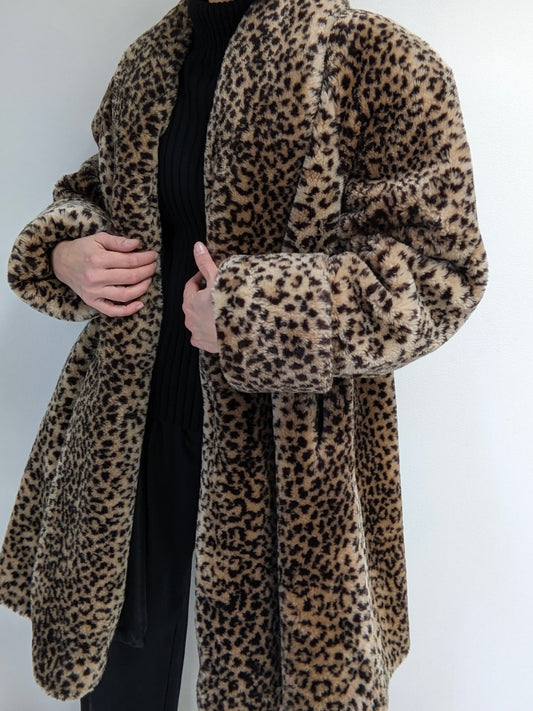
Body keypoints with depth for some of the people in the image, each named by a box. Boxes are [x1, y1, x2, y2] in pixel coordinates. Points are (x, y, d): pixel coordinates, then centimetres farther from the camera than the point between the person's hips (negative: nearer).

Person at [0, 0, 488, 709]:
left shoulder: (386, 64, -10)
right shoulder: (149, 60, 10)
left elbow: (439, 263, -17)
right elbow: (92, 191, 22)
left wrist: (245, 315, -24)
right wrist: (62, 253, -2)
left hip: (284, 439, -5)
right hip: (134, 417, 6)